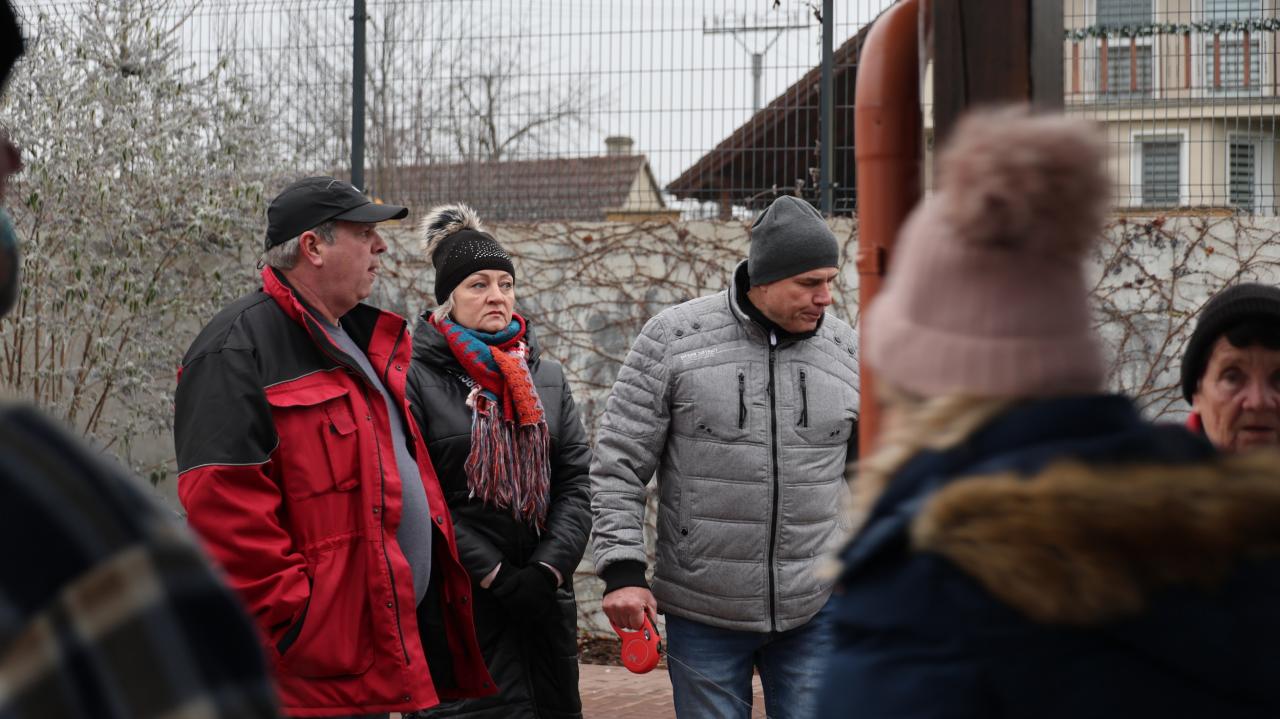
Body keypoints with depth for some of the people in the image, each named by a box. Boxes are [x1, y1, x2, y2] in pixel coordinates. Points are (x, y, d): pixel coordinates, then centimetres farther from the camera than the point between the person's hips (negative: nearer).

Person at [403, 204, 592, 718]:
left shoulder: (547, 376, 13)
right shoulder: (418, 377, -3)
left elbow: (576, 482, 7)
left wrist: (548, 570, -7)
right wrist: (494, 575, -13)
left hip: (544, 600, 5)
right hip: (457, 608, -5)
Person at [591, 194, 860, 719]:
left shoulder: (846, 351, 3)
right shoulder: (673, 338, -6)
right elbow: (619, 464, -4)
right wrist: (622, 569, -10)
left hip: (815, 609, 2)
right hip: (703, 612, -2)